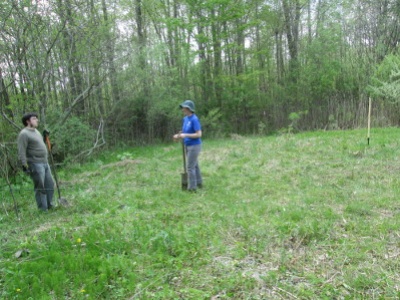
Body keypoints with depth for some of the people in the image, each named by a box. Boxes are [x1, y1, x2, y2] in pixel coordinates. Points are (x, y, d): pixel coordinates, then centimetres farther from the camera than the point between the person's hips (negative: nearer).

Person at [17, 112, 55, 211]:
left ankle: (50, 206, 25)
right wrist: (25, 165, -21)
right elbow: (21, 152, -17)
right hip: (35, 164, -9)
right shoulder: (24, 134, -12)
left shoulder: (36, 131, 16)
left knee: (50, 185, 13)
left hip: (44, 163, 9)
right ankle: (43, 209, 7)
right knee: (40, 188, -3)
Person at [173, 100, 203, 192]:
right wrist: (178, 136, -5)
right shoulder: (185, 118, 7)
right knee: (195, 165, 19)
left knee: (190, 167, -4)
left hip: (194, 146, -9)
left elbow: (199, 134, -23)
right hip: (188, 146, 9)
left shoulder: (195, 119, -21)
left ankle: (192, 188, 7)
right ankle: (199, 183, 33)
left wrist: (185, 135, -27)